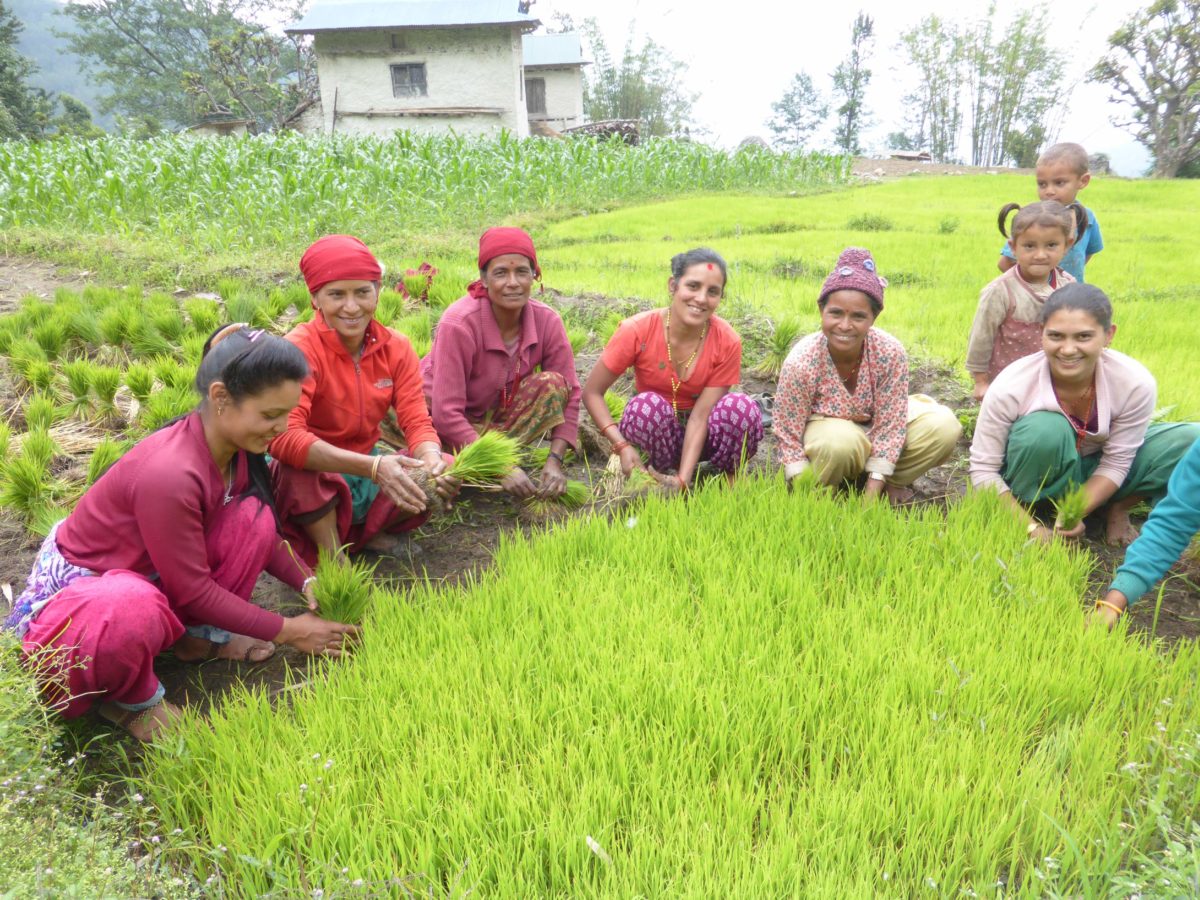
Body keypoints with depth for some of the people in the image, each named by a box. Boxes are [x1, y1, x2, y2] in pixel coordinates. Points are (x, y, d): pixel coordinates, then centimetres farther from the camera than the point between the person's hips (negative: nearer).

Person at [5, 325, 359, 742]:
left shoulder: (233, 447, -11)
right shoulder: (169, 474, -35)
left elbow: (262, 534, 4)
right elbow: (193, 591, -25)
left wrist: (307, 583, -10)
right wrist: (285, 631, -18)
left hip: (145, 575, 8)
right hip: (70, 593, -7)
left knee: (253, 517, -13)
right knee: (135, 608, -42)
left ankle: (199, 636, 5)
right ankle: (132, 697, -8)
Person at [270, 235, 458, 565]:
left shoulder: (396, 348, -5)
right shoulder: (300, 348, -21)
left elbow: (417, 422, -9)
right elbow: (283, 436, -34)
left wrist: (432, 462, -35)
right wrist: (372, 467, -45)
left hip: (368, 467, 5)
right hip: (314, 478, -5)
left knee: (447, 472, -16)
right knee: (300, 472, -38)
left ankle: (365, 534, 3)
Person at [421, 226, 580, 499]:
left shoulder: (546, 320, -14)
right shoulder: (459, 324, -27)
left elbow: (568, 392, -9)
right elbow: (446, 413, -28)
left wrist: (555, 460, -22)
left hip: (497, 415, 4)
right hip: (443, 421, -4)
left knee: (552, 383, -22)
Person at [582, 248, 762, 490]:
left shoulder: (727, 342, -18)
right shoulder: (636, 331, -21)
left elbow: (700, 416, -20)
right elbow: (592, 392, -15)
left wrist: (682, 479, -31)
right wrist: (622, 446, -28)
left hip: (699, 434, 1)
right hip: (653, 430, 0)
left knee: (741, 407, -30)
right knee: (647, 404, -35)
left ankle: (730, 478, -3)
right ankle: (661, 474, -9)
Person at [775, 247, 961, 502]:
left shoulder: (891, 353, -25)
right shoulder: (800, 363, -30)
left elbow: (889, 425, -20)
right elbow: (789, 436, -22)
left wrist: (871, 495, -23)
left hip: (875, 422, 4)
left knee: (944, 426, -19)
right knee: (841, 443, -39)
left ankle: (890, 481, 5)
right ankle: (823, 488, -5)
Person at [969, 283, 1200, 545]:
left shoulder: (1135, 383, -24)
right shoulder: (1011, 386, -29)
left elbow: (1115, 463, -14)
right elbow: (983, 470, -23)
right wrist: (1033, 528, -29)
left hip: (1092, 472, 3)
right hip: (1037, 476, -3)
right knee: (1046, 429, -35)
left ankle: (1118, 509, 3)